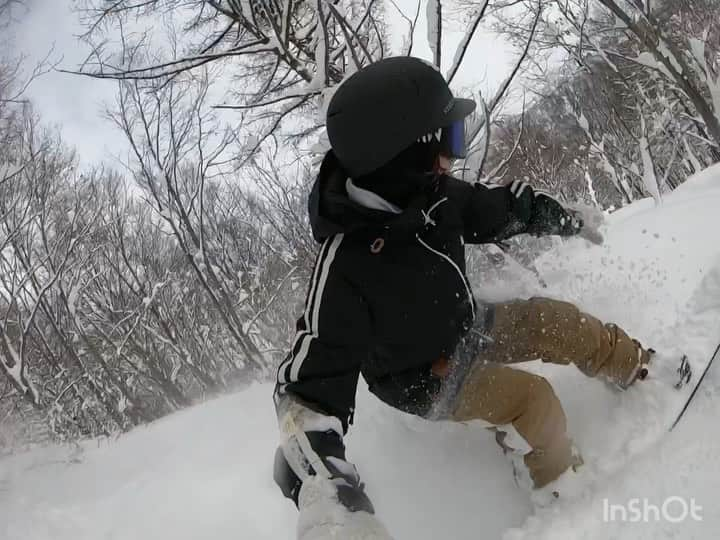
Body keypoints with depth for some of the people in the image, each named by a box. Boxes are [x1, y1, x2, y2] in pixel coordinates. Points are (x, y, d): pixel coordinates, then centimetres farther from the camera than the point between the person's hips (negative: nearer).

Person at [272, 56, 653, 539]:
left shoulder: (428, 191, -20)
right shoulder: (345, 262, -40)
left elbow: (494, 208, 3)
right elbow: (309, 393, -42)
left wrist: (563, 219, 18)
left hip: (466, 326, 7)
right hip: (420, 377, -6)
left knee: (558, 322, 1)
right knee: (532, 399, -22)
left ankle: (641, 371, 29)